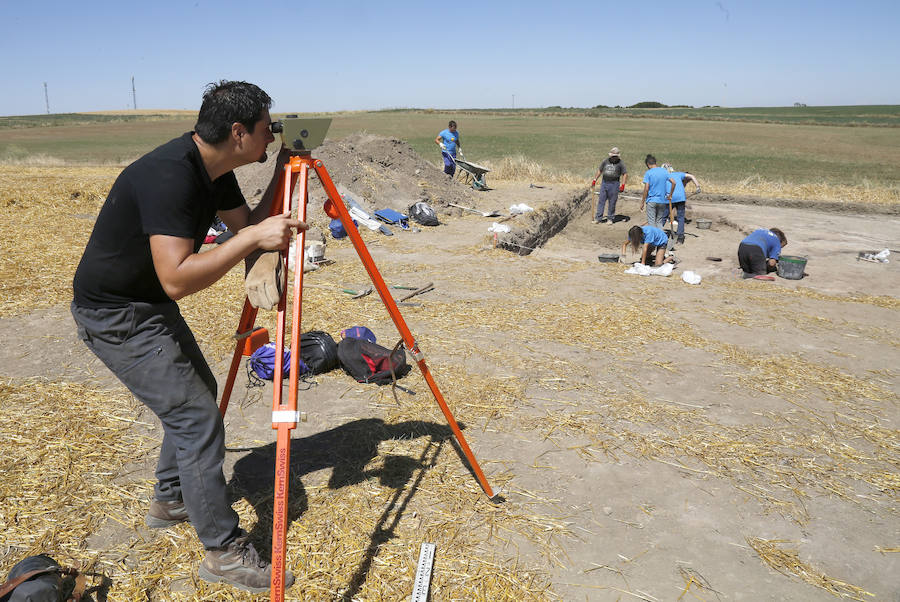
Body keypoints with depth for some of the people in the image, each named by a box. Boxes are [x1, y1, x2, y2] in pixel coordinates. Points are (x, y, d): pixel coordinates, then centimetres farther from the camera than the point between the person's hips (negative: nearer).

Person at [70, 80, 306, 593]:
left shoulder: (213, 170, -1)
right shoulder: (167, 176, -29)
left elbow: (248, 224, 9)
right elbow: (177, 278, -36)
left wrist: (284, 175, -2)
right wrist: (252, 238, -36)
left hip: (152, 305, 10)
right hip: (115, 315, -10)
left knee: (197, 391, 20)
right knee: (196, 415, -11)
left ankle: (171, 500, 39)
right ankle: (225, 552, 2)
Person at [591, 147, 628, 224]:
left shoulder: (620, 163, -3)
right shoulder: (605, 161, 7)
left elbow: (625, 174, -2)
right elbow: (599, 170, 16)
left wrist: (623, 185, -12)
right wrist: (594, 180, 13)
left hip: (614, 184, -3)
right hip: (604, 183, 3)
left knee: (612, 202, 2)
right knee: (601, 201, 1)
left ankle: (611, 219, 13)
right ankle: (598, 218, 5)